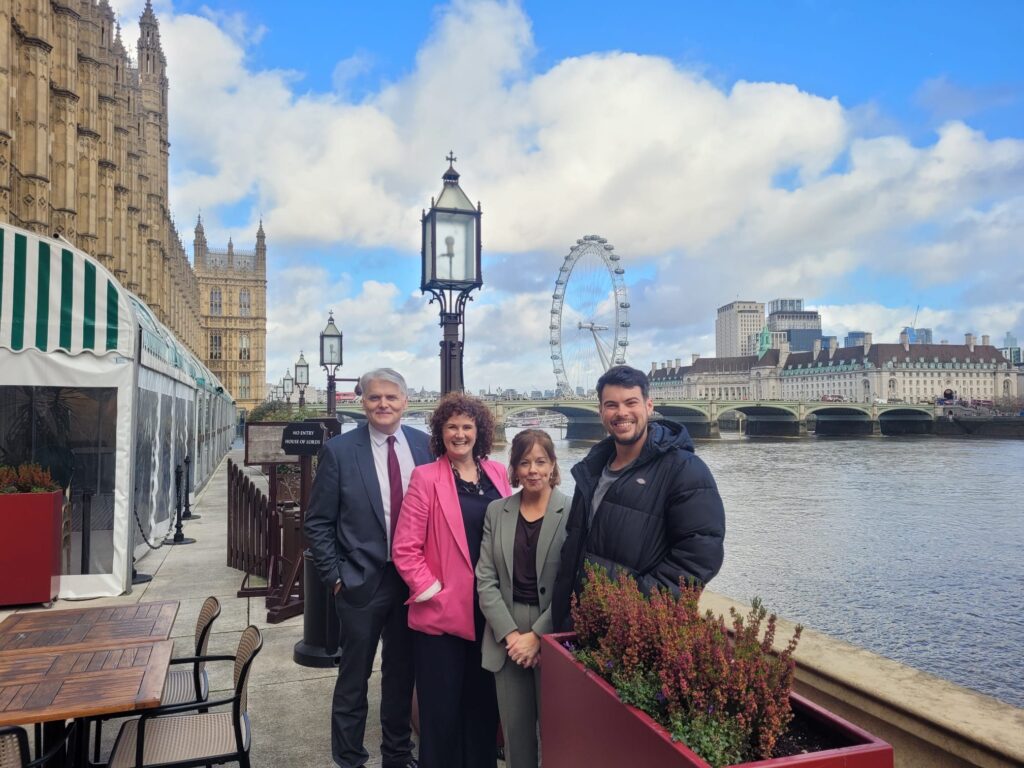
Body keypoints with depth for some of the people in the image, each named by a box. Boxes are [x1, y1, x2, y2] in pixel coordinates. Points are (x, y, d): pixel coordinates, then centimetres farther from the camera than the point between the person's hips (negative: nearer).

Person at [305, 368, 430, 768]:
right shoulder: (339, 450, -9)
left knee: (402, 674, 19)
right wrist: (335, 576, -7)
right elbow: (318, 522, -4)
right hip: (361, 582, -2)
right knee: (354, 678, 13)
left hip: (413, 580, 3)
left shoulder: (424, 445, -2)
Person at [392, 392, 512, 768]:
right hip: (443, 611, -4)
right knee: (442, 708, 9)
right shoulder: (426, 477, -8)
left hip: (490, 610, 4)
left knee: (484, 702, 18)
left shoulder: (497, 473, 5)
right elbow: (405, 548, -10)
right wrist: (431, 591, -13)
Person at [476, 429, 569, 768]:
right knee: (515, 729, 12)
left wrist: (537, 635, -12)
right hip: (507, 637, 3)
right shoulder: (496, 511, 5)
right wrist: (510, 633, -8)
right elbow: (486, 579, 2)